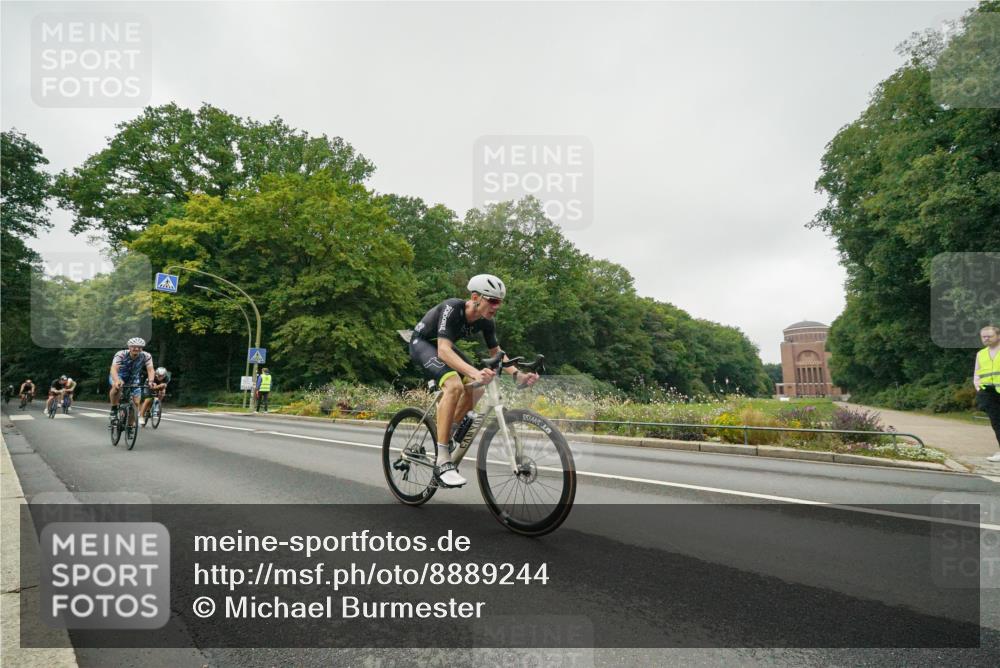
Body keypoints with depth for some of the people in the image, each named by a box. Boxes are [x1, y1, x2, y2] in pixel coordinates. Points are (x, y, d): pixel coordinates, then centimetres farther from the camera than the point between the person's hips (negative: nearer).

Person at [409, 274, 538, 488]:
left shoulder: (487, 321, -13)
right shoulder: (452, 309, -34)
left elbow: (497, 353, -2)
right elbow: (444, 350, -44)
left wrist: (518, 375, -18)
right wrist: (475, 372, -58)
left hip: (444, 346, 8)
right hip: (422, 343, -7)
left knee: (476, 389, -7)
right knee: (454, 385, -31)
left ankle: (445, 435, 16)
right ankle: (442, 462, -28)